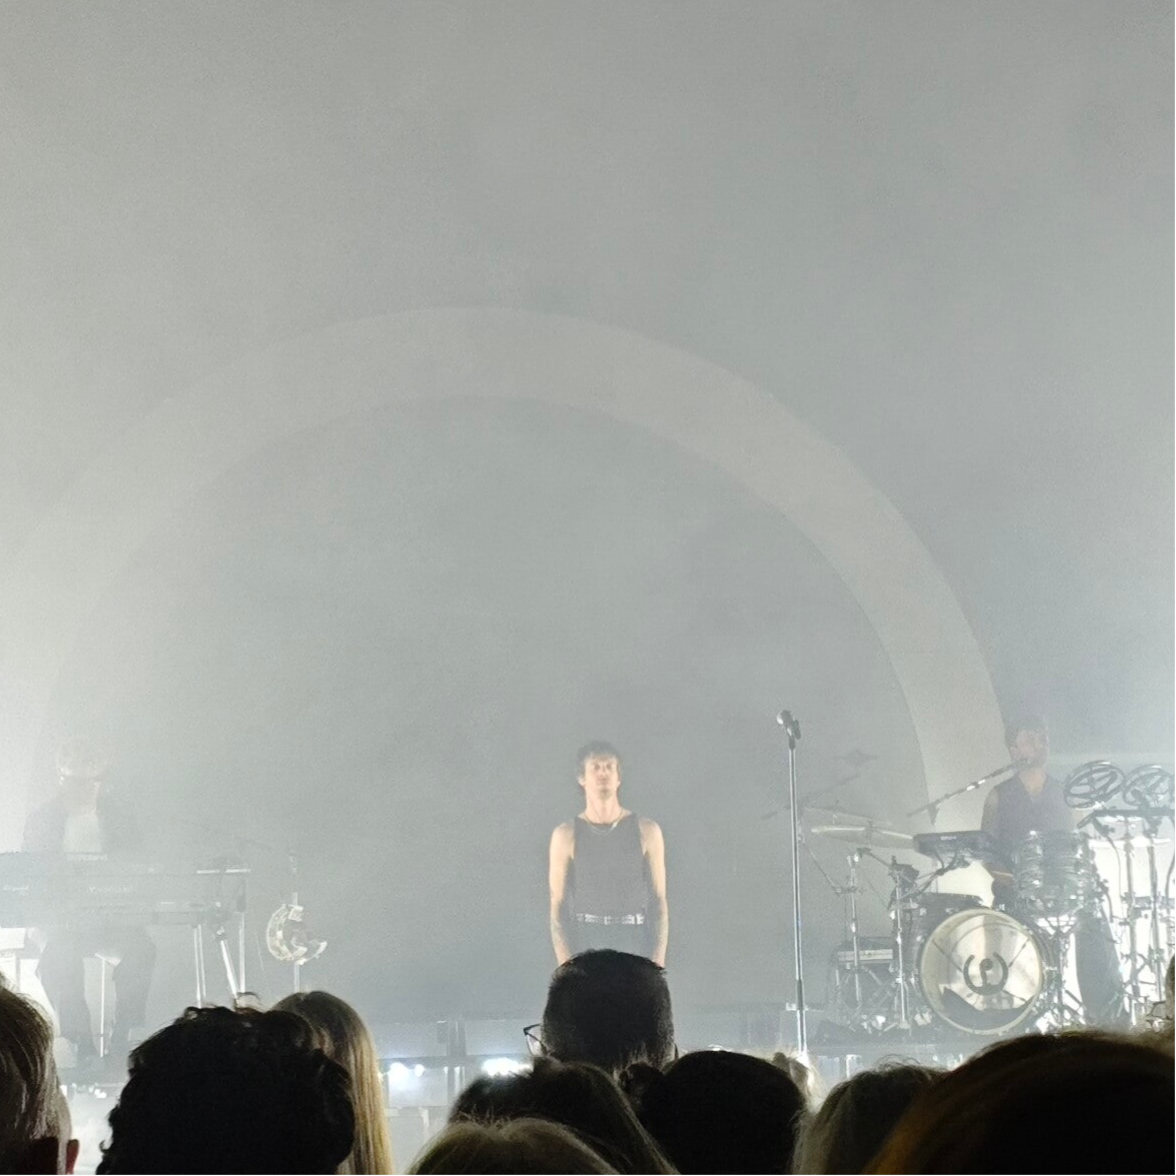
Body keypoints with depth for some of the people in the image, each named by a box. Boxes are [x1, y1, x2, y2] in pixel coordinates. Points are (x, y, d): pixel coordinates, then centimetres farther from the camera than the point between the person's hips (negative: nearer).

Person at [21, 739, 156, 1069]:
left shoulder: (119, 817, 13)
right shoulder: (41, 821, 9)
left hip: (112, 916, 1)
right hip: (60, 919, -1)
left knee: (140, 947, -31)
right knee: (59, 953, -35)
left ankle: (122, 1032, -23)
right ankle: (80, 1038, -27)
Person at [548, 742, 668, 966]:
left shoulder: (646, 831, 5)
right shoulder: (566, 836, 4)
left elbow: (659, 901, 6)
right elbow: (558, 905, 4)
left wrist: (657, 963, -3)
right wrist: (566, 966, -6)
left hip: (634, 943, 0)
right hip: (586, 944, 0)